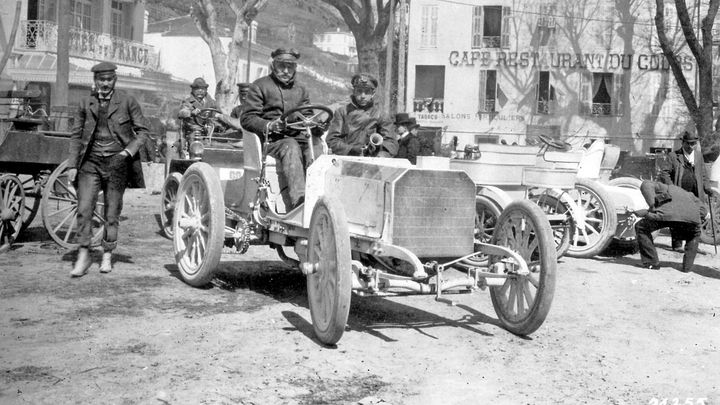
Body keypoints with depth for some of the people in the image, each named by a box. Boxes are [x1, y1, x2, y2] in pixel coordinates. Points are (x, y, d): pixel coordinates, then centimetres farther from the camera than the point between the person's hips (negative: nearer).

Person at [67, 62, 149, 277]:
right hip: (90, 162, 2)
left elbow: (142, 131, 3)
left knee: (112, 213, 4)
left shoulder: (127, 102, 2)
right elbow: (76, 136, 11)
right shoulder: (85, 103, 9)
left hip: (116, 163, -1)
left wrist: (128, 151, -12)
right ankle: (83, 256, 1)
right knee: (84, 209, -8)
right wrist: (72, 165, 3)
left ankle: (107, 256, 17)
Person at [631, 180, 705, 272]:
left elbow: (646, 185, 15)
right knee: (694, 235, 38)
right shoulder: (689, 195, 44)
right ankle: (687, 266, 26)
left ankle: (652, 263, 15)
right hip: (691, 217, 4)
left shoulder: (663, 187, 36)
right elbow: (702, 210, 29)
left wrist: (652, 206, 8)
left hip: (667, 213, -4)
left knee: (641, 228, 20)